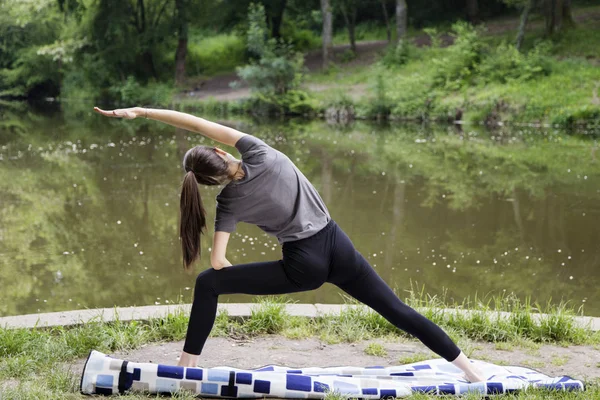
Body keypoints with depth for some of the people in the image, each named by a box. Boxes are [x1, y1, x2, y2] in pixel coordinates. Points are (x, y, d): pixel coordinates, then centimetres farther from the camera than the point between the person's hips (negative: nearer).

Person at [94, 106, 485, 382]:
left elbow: (218, 262, -10)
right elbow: (201, 122, -13)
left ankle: (187, 366, 9)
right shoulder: (259, 154, -6)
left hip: (303, 266, -3)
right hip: (337, 245, 3)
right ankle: (469, 370, 17)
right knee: (397, 310, 12)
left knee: (207, 284, 7)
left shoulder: (229, 202, -5)